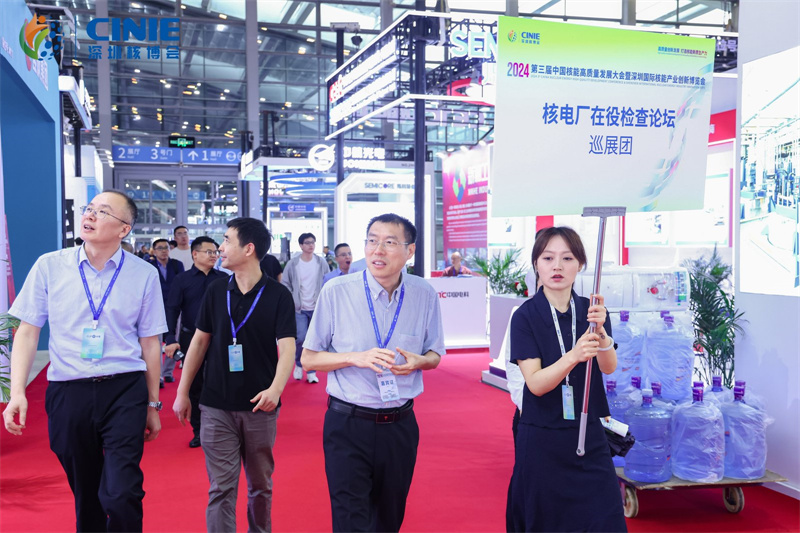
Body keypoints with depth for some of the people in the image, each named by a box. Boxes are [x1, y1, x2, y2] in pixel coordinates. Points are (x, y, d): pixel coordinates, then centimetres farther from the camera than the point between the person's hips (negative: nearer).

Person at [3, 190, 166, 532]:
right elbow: (28, 331, 6)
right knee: (85, 496, 13)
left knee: (120, 495, -12)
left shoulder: (144, 275, 0)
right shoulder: (49, 266, 2)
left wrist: (153, 405, 10)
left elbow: (150, 343, 5)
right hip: (67, 391, 2)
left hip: (124, 390, -1)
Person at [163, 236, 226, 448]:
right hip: (190, 338, 0)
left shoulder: (224, 279, 1)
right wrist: (170, 339, -15)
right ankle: (197, 431, 23)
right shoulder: (182, 280, -1)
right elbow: (172, 310, -5)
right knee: (194, 386, 10)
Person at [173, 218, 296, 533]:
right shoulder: (216, 290, 3)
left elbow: (287, 346, -14)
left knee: (261, 485, 14)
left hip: (260, 406, -1)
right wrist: (182, 392, 8)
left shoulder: (278, 295, -6)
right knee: (221, 488, 2)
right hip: (216, 406, 2)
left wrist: (276, 388, -31)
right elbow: (200, 341, 9)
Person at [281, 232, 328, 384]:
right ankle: (298, 364, 17)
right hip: (299, 308, -1)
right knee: (301, 338, -10)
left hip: (317, 308, 2)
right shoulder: (293, 264, -2)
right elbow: (285, 284, 4)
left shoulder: (321, 263, 2)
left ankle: (311, 371, 15)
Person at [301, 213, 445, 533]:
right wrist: (355, 357, -19)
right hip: (348, 425, -3)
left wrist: (417, 361, -13)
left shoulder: (425, 296, -2)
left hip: (400, 425, 3)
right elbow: (308, 359, -2)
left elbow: (434, 356, 11)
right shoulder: (336, 291, -9)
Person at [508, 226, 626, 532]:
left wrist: (600, 331, -32)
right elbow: (536, 383, -17)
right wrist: (573, 356, -34)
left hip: (589, 436, 3)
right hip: (542, 438, -3)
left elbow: (609, 367, -13)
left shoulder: (591, 311, 1)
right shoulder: (525, 317, -9)